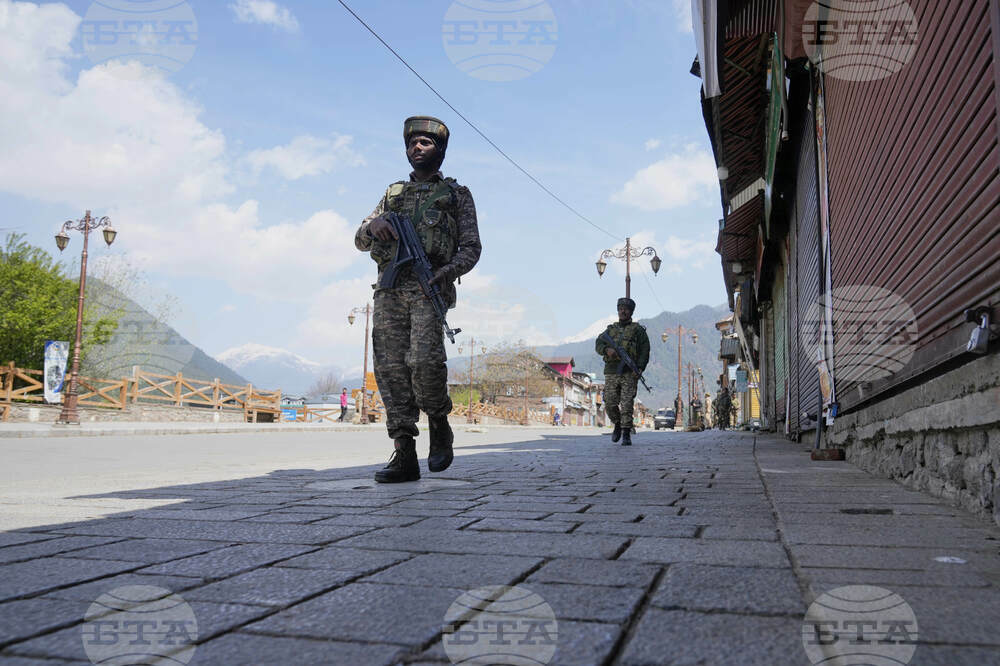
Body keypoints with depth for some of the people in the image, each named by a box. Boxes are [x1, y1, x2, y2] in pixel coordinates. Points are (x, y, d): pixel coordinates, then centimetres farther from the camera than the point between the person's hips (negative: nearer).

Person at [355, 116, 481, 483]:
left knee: (424, 359, -23)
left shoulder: (457, 194, 17)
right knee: (391, 367, -6)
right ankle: (404, 456, -3)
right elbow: (360, 241, 22)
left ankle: (440, 425, 5)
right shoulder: (394, 193, 26)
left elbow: (471, 246, 9)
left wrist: (450, 270, -12)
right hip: (390, 287, 4)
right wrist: (374, 224, -2)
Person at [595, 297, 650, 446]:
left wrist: (639, 368, -12)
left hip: (629, 373, -3)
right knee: (610, 403, 0)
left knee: (627, 404, -8)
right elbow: (598, 344, 9)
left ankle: (626, 434, -2)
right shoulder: (611, 329, 19)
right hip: (611, 372, 3)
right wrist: (607, 350, -14)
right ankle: (617, 425, 25)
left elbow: (645, 351, 2)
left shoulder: (638, 330, 9)